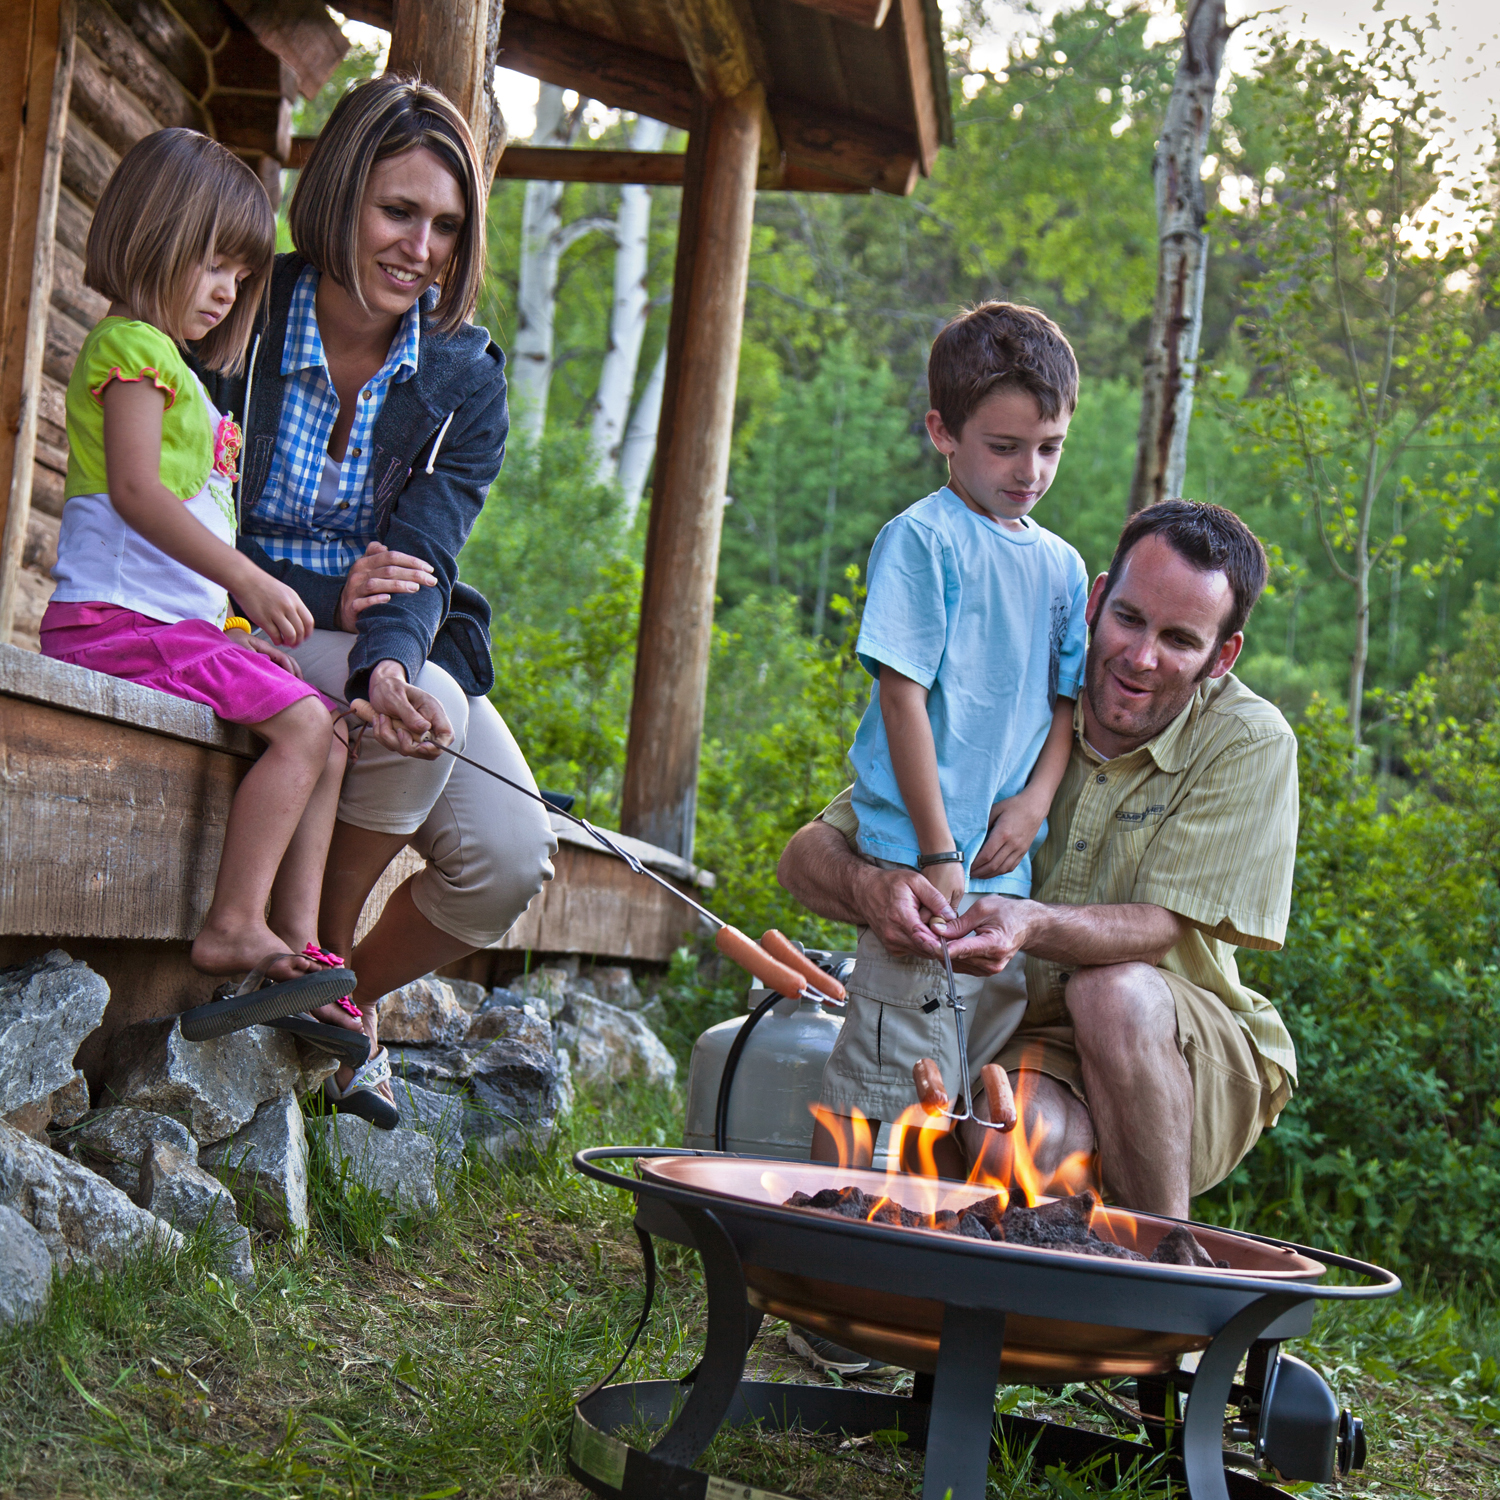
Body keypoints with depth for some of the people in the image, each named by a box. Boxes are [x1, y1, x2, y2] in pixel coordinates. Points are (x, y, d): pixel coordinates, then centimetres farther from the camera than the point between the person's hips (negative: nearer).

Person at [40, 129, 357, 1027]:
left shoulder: (176, 366, 26)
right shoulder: (131, 344, -6)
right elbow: (135, 490, -18)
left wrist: (245, 604, 17)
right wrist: (245, 579, -22)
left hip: (186, 617, 10)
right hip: (119, 615, -10)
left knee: (329, 732, 5)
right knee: (302, 723, -19)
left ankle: (296, 940, -2)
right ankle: (235, 924, -17)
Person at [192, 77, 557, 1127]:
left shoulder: (464, 377, -2)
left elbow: (420, 562, -13)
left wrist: (392, 662, -36)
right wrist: (324, 598, -20)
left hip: (409, 647, 4)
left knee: (512, 858, -20)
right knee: (431, 719, -34)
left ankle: (351, 994, 11)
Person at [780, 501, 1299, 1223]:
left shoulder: (1249, 742, -12)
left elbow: (1165, 927, -20)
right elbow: (809, 853, -7)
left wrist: (1032, 924, -41)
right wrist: (869, 888, -33)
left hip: (1196, 1052, 0)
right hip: (1030, 1039, 0)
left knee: (1115, 988, -34)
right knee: (1013, 1140, -34)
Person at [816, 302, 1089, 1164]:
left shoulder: (1062, 566, 13)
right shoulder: (922, 540, -7)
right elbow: (903, 696, -11)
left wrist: (1036, 799, -2)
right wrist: (938, 854, -14)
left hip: (1011, 865, 7)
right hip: (922, 860, -7)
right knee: (893, 1076, -7)